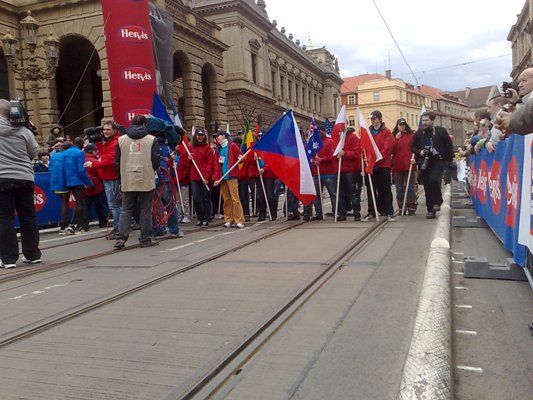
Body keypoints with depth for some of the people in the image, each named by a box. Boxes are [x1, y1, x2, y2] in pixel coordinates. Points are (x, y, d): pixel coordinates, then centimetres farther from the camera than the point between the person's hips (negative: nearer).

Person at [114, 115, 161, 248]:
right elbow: (156, 161, -4)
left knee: (126, 210, 9)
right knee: (145, 211, 5)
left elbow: (117, 162, 9)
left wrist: (121, 178, 19)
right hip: (147, 181, -2)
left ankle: (122, 237, 0)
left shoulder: (121, 140, 6)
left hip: (127, 182, 2)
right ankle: (145, 239, 9)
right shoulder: (151, 140, -3)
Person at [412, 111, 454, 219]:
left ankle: (437, 201, -1)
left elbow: (449, 146, 5)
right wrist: (419, 152, -6)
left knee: (433, 179, -25)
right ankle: (430, 210, 11)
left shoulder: (441, 131, 0)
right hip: (424, 163, 3)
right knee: (427, 187, 3)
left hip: (438, 161, -3)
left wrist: (448, 159, -1)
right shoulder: (419, 133, 6)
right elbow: (413, 147, 12)